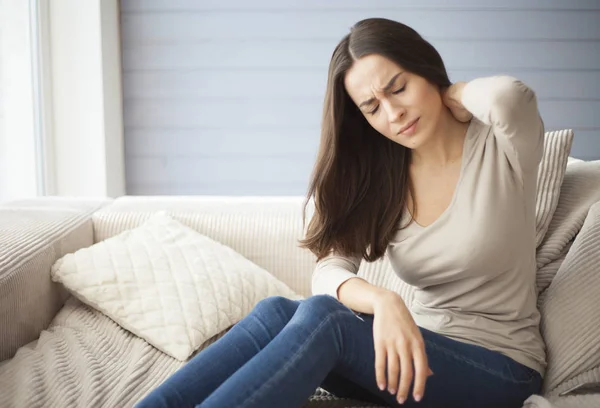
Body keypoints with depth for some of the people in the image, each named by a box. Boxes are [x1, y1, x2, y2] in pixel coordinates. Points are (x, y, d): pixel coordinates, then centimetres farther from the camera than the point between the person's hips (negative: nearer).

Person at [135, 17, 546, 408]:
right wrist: (383, 300, -34)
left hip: (498, 366, -4)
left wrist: (451, 96, -11)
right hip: (414, 344, 4)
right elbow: (330, 271, -11)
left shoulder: (501, 146, -8)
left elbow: (510, 96, -34)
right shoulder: (380, 177, 2)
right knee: (277, 312, -24)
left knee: (322, 318, -30)